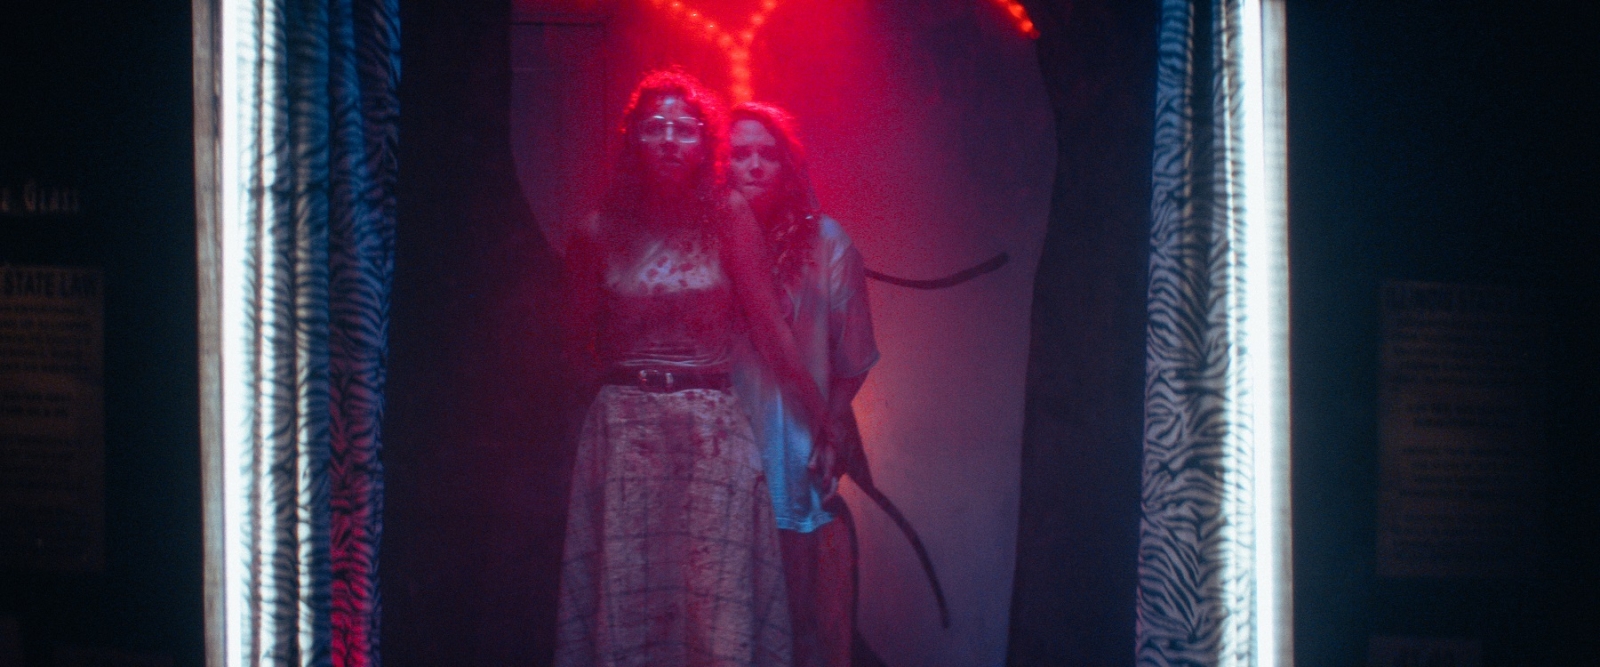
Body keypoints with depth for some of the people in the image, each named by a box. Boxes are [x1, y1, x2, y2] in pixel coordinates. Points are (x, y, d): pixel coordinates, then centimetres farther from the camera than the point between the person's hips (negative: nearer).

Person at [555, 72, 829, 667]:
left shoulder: (727, 216, 2)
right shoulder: (601, 232, 6)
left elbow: (768, 326, 1)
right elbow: (579, 349, 16)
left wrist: (825, 416, -1)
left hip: (712, 430, -1)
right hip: (622, 432, 1)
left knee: (714, 600, -6)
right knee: (627, 594, -1)